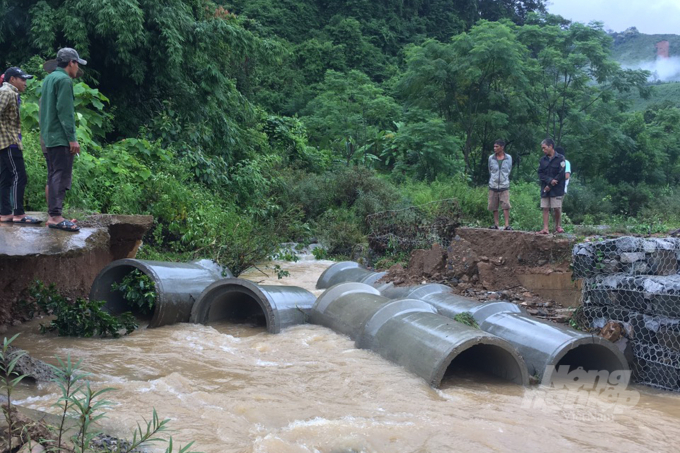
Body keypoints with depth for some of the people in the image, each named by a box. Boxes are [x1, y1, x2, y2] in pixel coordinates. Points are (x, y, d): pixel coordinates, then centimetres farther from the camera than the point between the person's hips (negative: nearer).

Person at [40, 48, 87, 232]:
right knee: (61, 177, -12)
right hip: (61, 138, -10)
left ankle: (53, 215, 13)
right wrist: (72, 138, -18)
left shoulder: (49, 78, 19)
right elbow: (65, 111, -18)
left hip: (49, 137, 10)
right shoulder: (64, 80, -11)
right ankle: (55, 216, -16)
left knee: (54, 177, 11)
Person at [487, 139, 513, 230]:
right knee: (494, 207, 5)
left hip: (504, 186, -2)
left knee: (506, 206, -10)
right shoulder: (491, 158, 3)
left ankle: (507, 224, -11)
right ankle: (496, 224, 13)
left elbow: (508, 171, 13)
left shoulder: (508, 158, 2)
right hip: (493, 186, 2)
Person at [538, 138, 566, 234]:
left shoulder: (560, 158, -3)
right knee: (545, 208, 0)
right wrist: (550, 180, -16)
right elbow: (540, 173, 3)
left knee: (557, 208, -1)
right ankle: (545, 228, -1)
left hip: (557, 189, -4)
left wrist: (550, 186, -11)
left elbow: (561, 174, -9)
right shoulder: (542, 160, 10)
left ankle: (558, 226, 16)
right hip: (545, 189, 4)